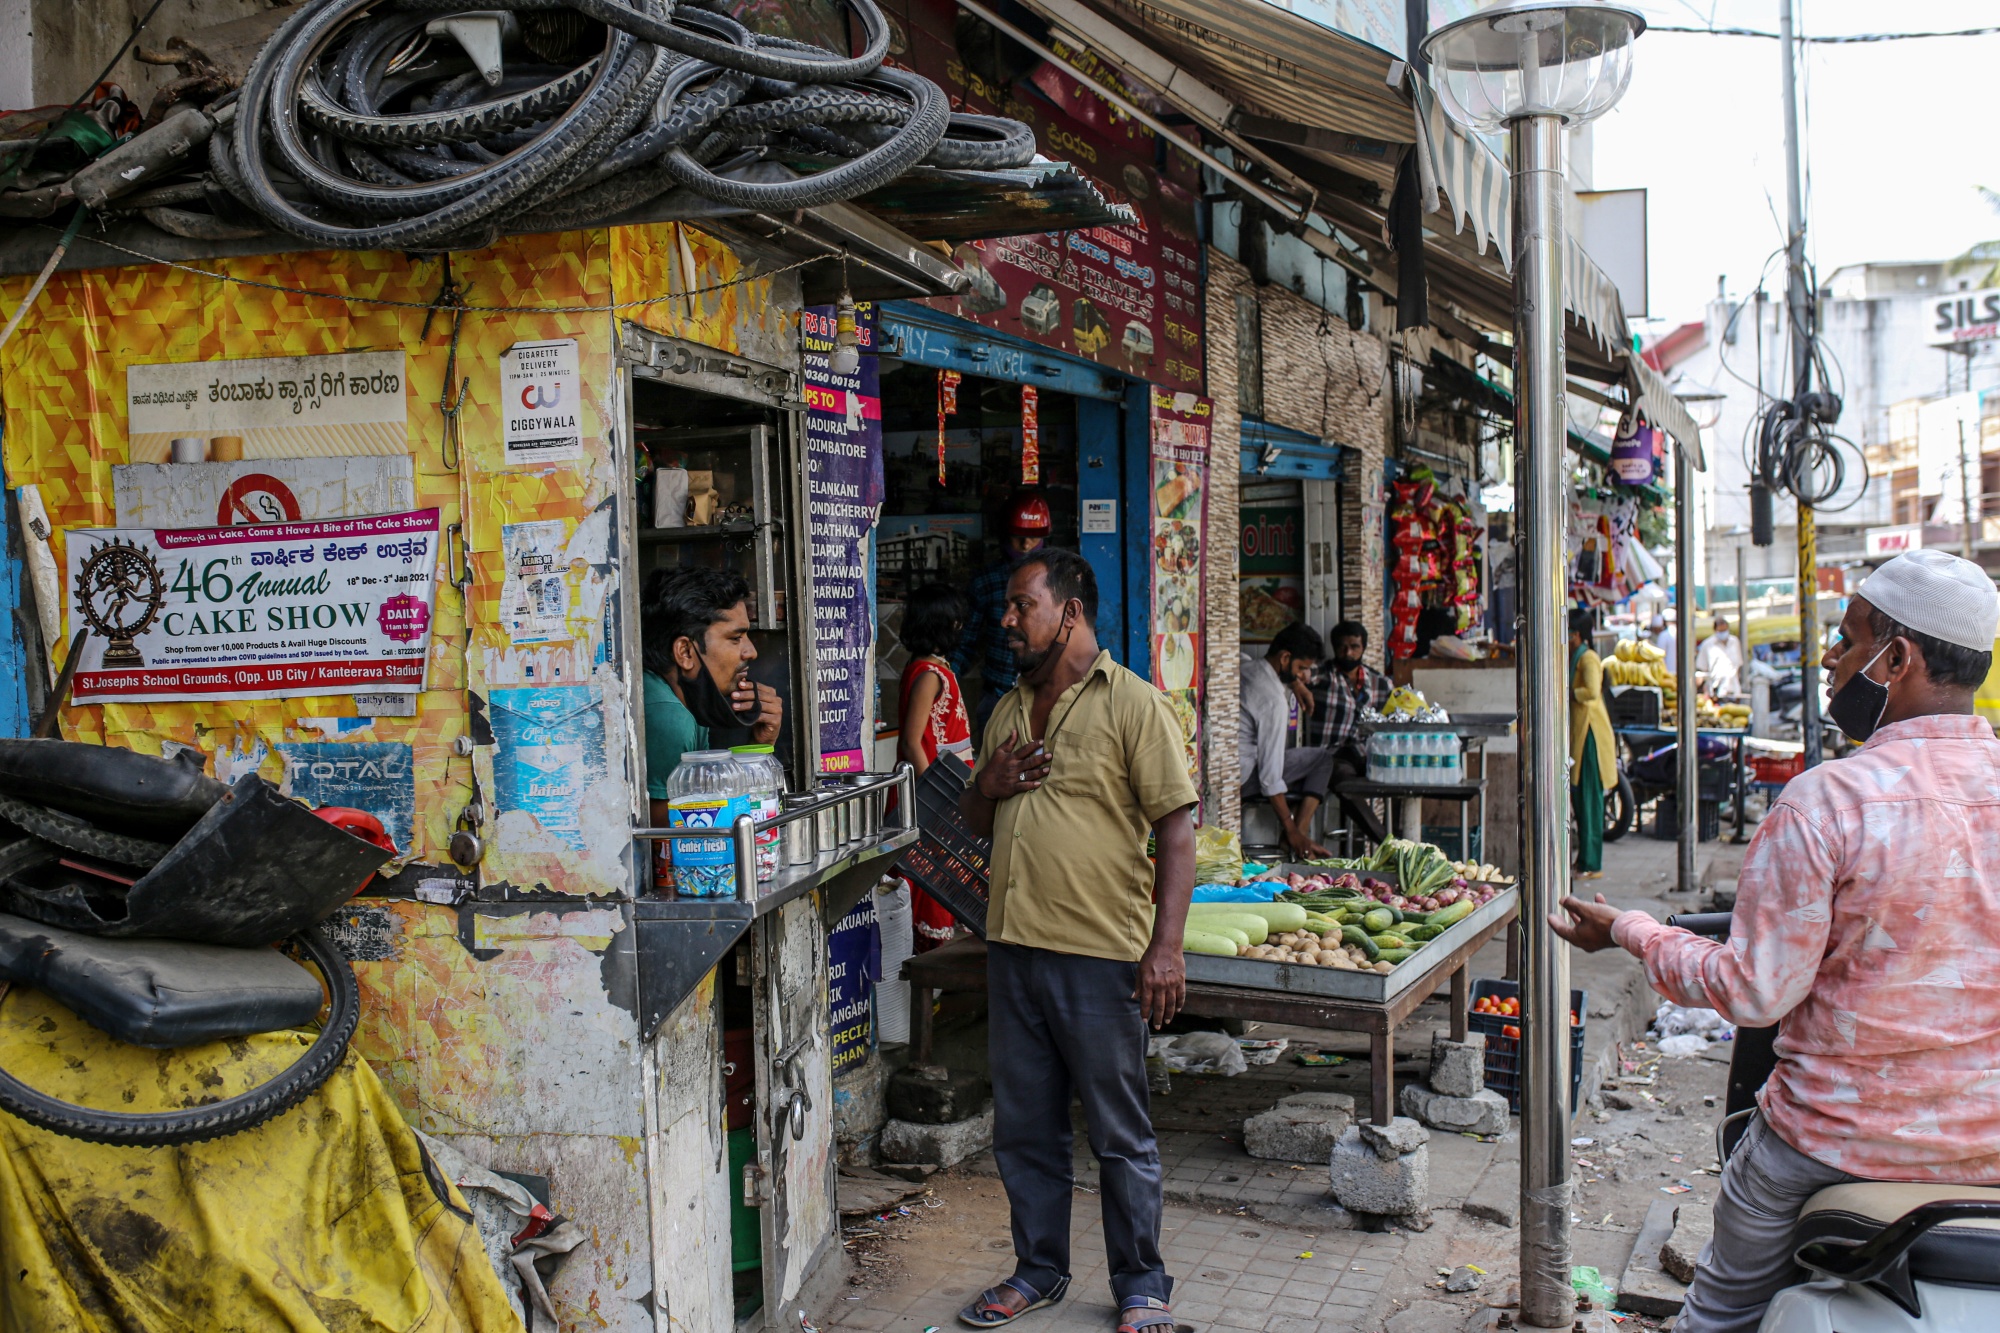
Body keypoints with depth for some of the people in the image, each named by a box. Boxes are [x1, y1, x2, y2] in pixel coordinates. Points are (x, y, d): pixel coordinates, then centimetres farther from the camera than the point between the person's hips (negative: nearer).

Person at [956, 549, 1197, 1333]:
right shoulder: (1009, 709, 15)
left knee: (1120, 1135, 5)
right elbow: (977, 823, 24)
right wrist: (987, 786, 0)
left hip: (1099, 953, -6)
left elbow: (1177, 829, -10)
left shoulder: (1133, 704, -6)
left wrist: (1166, 946, -17)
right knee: (1023, 1128, 15)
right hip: (1013, 947, 7)